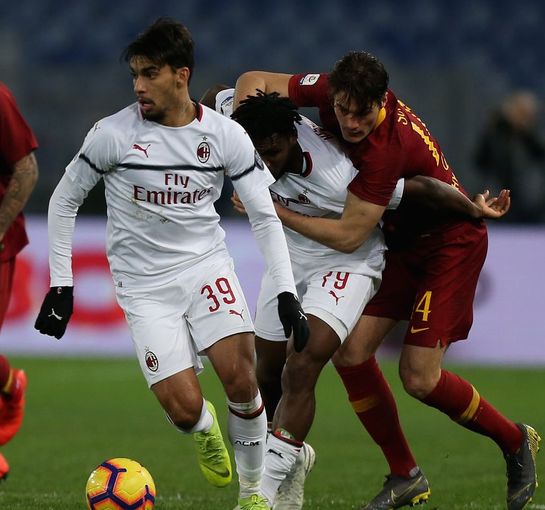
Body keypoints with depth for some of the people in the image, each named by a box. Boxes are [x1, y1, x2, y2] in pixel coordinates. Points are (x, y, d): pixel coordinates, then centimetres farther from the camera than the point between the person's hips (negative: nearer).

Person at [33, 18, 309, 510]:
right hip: (145, 285, -1)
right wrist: (61, 286, -2)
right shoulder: (113, 134, -11)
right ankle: (205, 428, 26)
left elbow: (265, 217, -1)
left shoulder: (225, 135, -6)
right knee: (185, 409, -14)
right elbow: (63, 201, 1)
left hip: (207, 265, 1)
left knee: (241, 378, -18)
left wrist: (286, 293, -11)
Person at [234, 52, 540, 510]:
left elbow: (348, 236, -33)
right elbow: (254, 81, -4)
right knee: (351, 353, -5)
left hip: (450, 244, -8)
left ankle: (515, 441, 15)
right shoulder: (333, 91, -15)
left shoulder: (388, 146, -35)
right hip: (402, 241, 8)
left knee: (419, 377, -11)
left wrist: (276, 213, -25)